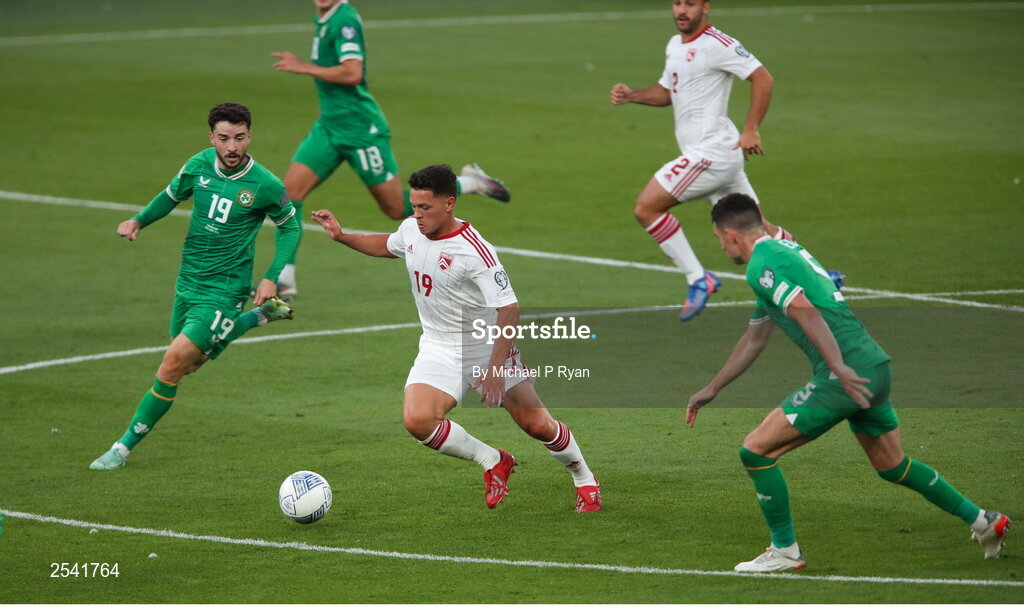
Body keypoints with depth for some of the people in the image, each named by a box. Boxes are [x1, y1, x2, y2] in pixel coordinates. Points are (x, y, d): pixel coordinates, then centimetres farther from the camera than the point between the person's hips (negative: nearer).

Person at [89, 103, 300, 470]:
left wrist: (272, 277, -9)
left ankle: (126, 446, -3)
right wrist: (138, 220, -4)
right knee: (190, 362, 23)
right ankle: (261, 315, 40)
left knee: (173, 364, -15)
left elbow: (290, 226, 0)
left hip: (223, 289, -6)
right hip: (188, 282, 6)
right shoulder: (199, 166, -6)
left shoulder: (265, 185, -17)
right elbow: (172, 195, 14)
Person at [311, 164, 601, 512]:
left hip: (488, 347, -5)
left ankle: (585, 481, 30)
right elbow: (387, 246, 24)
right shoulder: (411, 229, -3)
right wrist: (341, 237, 11)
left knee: (537, 425, 0)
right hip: (439, 350, 5)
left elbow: (509, 308, -25)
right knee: (417, 421, -20)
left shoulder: (474, 251, -24)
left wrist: (495, 368, -31)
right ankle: (492, 462, 3)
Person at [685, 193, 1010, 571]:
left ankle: (785, 551, 7)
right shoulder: (782, 251, 24)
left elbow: (808, 314, -24)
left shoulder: (762, 265, -8)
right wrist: (711, 390, 36)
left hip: (847, 376, -10)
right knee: (892, 466, 26)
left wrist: (840, 369, -32)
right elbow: (754, 340, 32)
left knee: (756, 450, -2)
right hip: (875, 366, 10)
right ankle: (983, 522, 32)